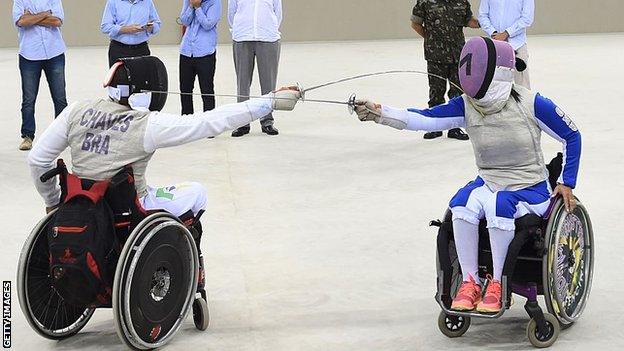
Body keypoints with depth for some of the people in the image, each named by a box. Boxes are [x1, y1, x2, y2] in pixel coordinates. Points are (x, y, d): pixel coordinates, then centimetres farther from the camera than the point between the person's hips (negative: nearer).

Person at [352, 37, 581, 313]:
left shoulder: (532, 104, -14)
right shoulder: (466, 106, -5)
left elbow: (572, 137, -1)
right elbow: (424, 119, -16)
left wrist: (567, 183, -2)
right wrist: (380, 114, -29)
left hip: (531, 189, -4)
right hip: (488, 183, 4)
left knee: (499, 204, -35)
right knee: (463, 203, -29)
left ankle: (496, 286, -21)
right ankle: (470, 283, -17)